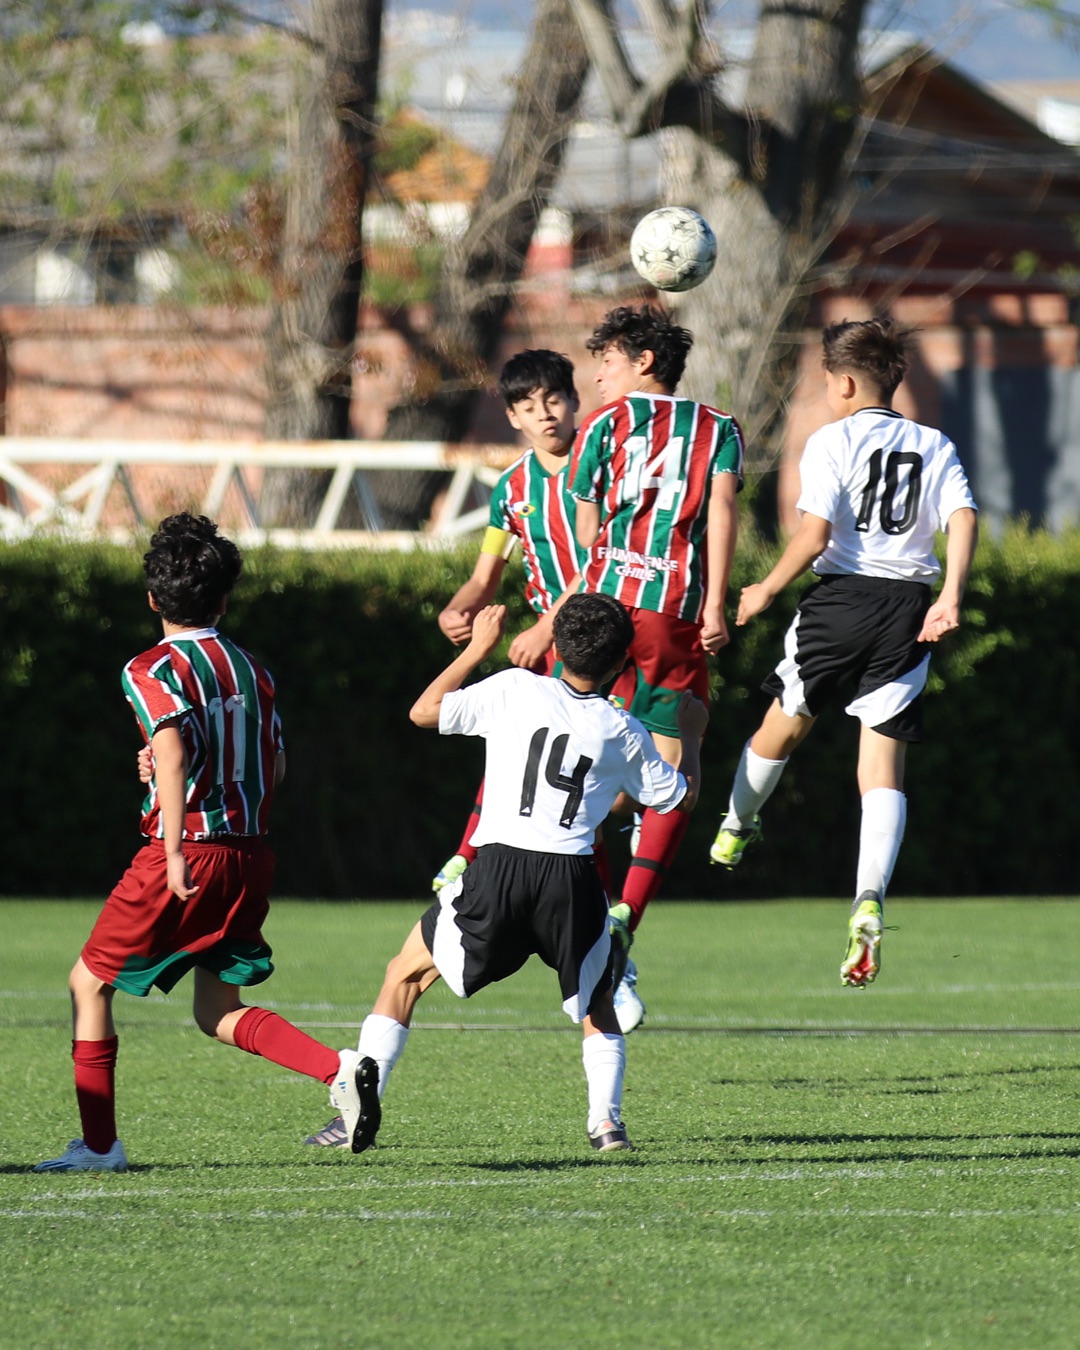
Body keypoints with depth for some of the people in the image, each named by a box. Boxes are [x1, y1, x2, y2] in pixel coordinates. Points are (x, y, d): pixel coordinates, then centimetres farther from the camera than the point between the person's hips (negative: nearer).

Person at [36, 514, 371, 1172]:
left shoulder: (153, 671, -8)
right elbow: (276, 768, 16)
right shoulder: (251, 668, 12)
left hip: (188, 854, -6)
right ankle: (339, 1069, -8)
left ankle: (100, 1143, 9)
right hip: (251, 855, 6)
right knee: (220, 1012, 14)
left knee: (89, 982, 10)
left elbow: (172, 750, -24)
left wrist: (176, 851, -30)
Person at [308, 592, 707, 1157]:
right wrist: (690, 734, 42)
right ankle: (606, 1121, 8)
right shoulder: (622, 731, 10)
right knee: (596, 1005, 25)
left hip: (499, 867, -1)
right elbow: (679, 794, 24)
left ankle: (366, 1082, -1)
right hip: (573, 878, 1)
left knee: (406, 972, 16)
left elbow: (424, 711, 13)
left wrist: (478, 647, 24)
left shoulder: (514, 691, 4)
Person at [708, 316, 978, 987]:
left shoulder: (833, 441, -2)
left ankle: (735, 829, 47)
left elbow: (815, 534, -12)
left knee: (786, 721, 23)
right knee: (884, 763, 2)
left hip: (842, 597, -3)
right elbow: (964, 518, -6)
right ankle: (869, 901, -17)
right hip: (910, 606, 3)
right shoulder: (936, 447, 10)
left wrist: (768, 591, 1)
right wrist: (950, 597, -11)